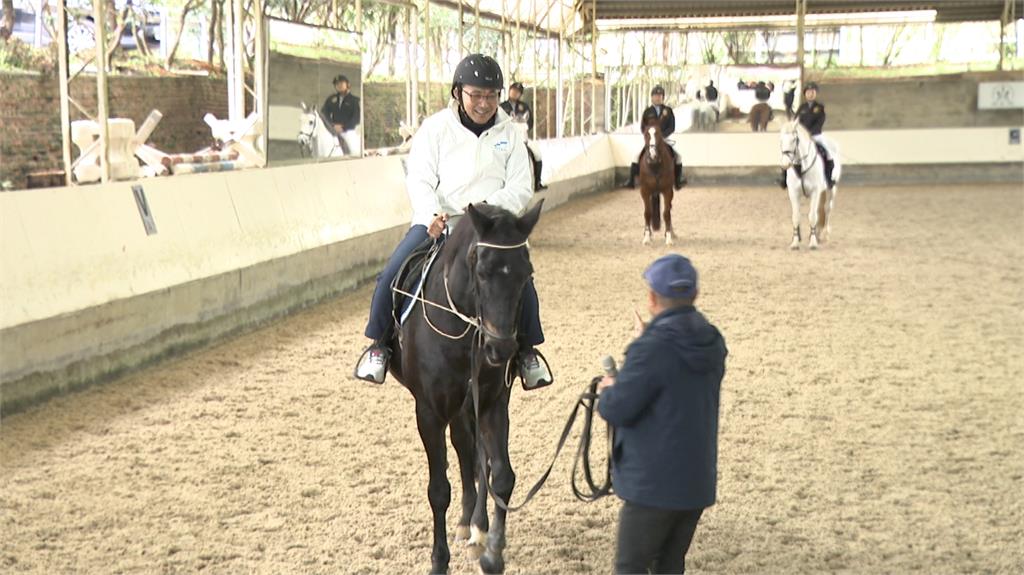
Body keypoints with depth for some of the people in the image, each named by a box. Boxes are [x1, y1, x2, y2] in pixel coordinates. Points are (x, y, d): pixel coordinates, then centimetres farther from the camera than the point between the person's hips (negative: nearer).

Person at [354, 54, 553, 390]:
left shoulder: (508, 134, 8)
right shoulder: (436, 128, 3)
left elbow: (521, 188, 2)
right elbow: (419, 180, -3)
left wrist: (490, 207, -19)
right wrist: (432, 215, -23)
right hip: (436, 222, -1)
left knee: (521, 282, -21)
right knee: (391, 276, -19)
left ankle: (526, 349, 4)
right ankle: (379, 343, 5)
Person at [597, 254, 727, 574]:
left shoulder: (652, 350, -21)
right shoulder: (713, 344, 3)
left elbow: (617, 410, -20)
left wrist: (608, 389, 2)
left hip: (654, 483, -7)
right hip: (698, 480, 7)